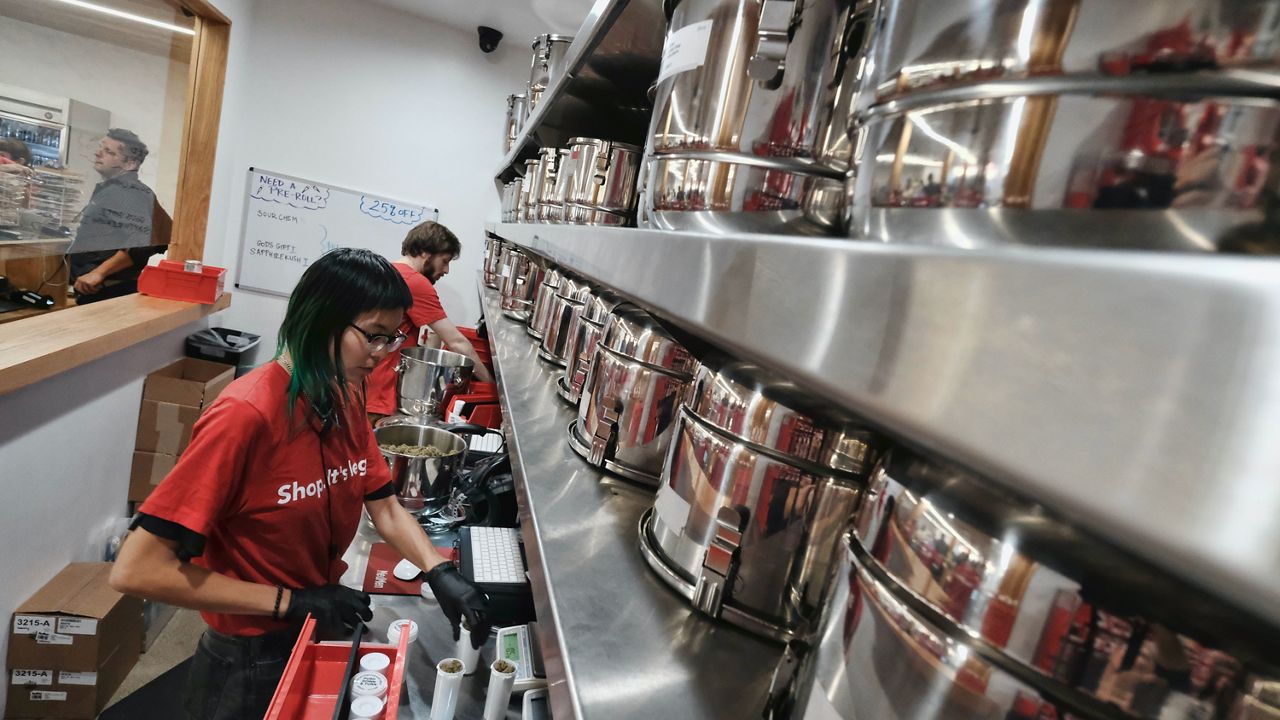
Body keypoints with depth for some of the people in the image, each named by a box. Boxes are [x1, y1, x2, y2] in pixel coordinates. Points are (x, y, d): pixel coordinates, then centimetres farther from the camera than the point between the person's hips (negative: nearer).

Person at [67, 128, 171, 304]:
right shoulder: (106, 190, 18)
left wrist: (98, 273, -27)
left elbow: (142, 244, -28)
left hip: (110, 293, -9)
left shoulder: (133, 192, -13)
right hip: (90, 290, 9)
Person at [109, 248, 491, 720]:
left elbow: (386, 509, 0)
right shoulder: (246, 415, -27)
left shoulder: (346, 399, -4)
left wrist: (440, 574, -16)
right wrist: (290, 601, -24)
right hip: (250, 663, -6)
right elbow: (136, 571, -25)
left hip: (323, 636, 6)